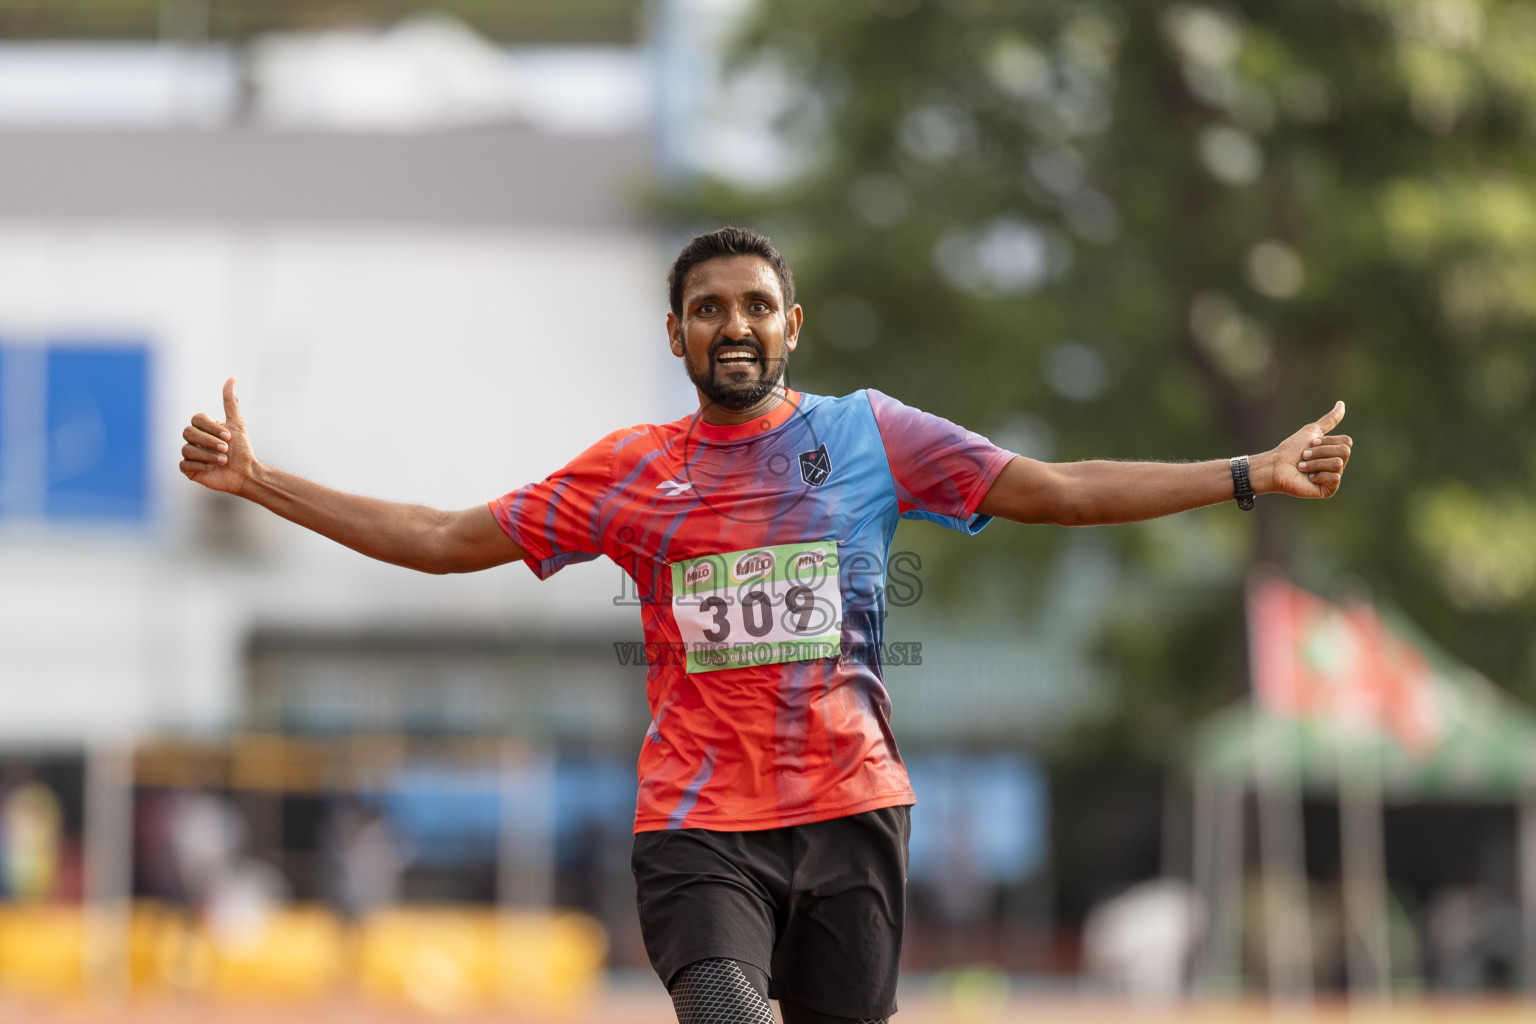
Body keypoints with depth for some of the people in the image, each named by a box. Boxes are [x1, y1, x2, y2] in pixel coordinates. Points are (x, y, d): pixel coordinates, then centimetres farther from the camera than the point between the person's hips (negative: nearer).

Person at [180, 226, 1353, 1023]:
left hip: (851, 814, 1)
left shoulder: (870, 435, 7)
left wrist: (1252, 475, -2)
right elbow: (445, 540, 12)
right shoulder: (632, 472, 8)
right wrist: (260, 484, 7)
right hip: (698, 826, -1)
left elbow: (1062, 492, 5)